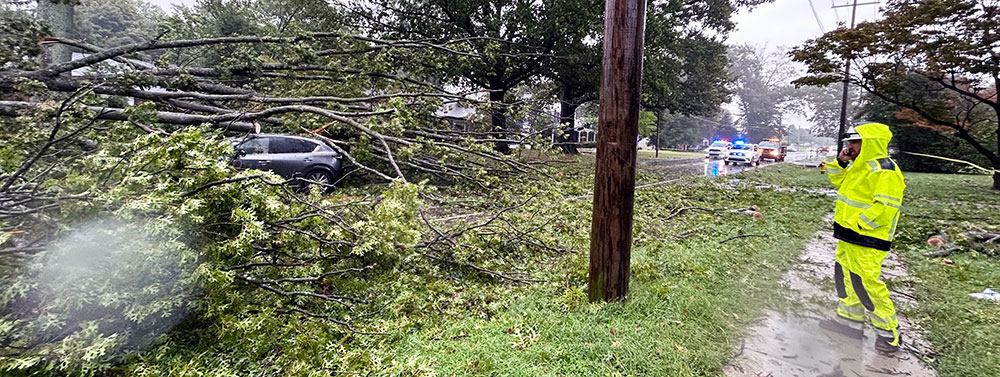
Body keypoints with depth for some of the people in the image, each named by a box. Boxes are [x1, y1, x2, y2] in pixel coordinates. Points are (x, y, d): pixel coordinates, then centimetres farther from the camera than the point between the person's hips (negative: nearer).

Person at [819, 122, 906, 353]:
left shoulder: (885, 171, -17)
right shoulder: (860, 167, 12)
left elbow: (885, 206, -23)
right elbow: (838, 181, 26)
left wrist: (859, 222, -19)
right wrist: (840, 163, 9)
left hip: (867, 239, -10)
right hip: (849, 235, 10)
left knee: (866, 282, -8)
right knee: (845, 276, 16)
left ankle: (889, 332, 7)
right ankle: (850, 320, 29)